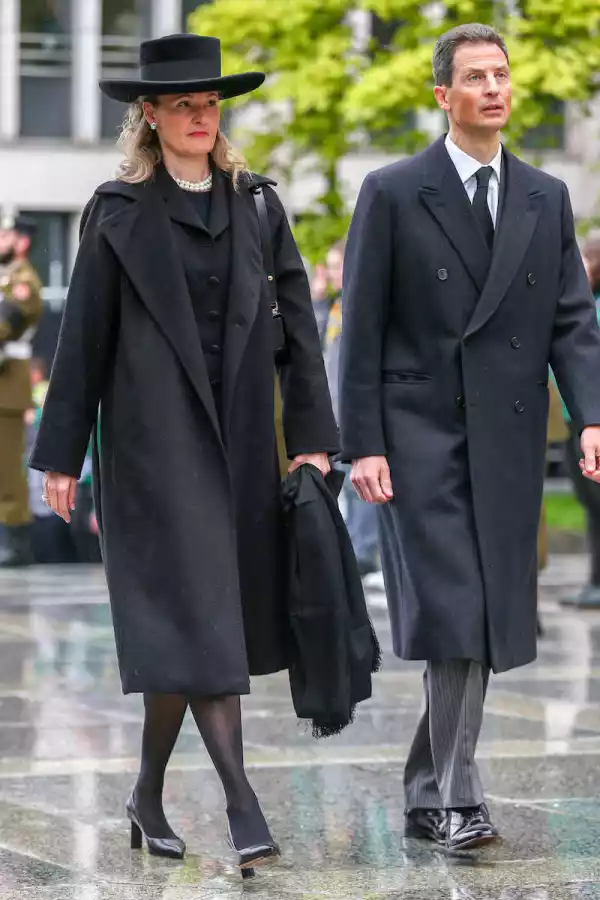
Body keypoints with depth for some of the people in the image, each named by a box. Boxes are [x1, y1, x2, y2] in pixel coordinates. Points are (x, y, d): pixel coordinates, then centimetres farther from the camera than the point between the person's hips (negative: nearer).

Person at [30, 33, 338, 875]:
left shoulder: (256, 204, 9)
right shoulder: (119, 212, 0)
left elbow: (296, 322, 7)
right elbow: (84, 336, 1)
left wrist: (312, 436, 1)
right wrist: (63, 457, 0)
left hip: (237, 437, 4)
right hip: (155, 436, -4)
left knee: (187, 621, 8)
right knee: (196, 615, -9)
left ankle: (150, 794, 22)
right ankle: (242, 804, -12)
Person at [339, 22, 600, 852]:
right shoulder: (392, 194, -1)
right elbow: (361, 331, -2)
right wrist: (362, 444, -9)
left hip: (508, 442, 4)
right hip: (421, 436, -4)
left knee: (490, 622, 7)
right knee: (451, 615, -11)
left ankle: (427, 796, 19)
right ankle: (457, 794, -3)